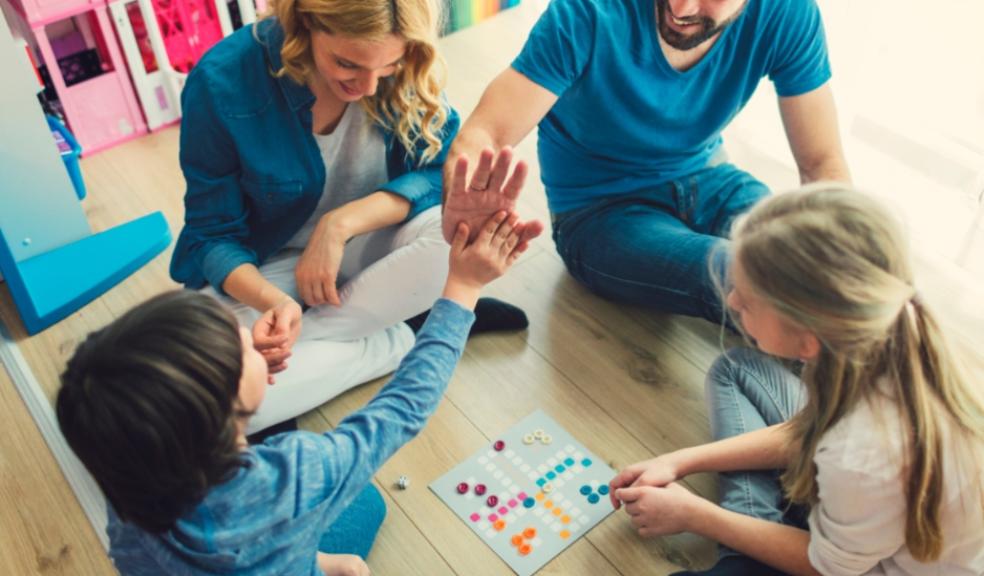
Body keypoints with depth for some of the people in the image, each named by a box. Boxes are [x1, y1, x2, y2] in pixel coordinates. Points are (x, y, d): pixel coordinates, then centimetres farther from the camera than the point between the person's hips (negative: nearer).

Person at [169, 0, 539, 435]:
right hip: (263, 266, -1)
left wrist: (340, 223, -29)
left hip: (370, 242, 2)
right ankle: (402, 341, -14)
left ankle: (286, 342, -16)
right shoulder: (222, 84, -24)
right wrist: (273, 300, -36)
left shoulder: (405, 70, -17)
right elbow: (214, 235, -15)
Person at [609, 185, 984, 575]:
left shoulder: (863, 463, -42)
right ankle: (760, 537, 6)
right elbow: (802, 435, -2)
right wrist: (681, 462, -4)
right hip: (896, 511, 7)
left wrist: (691, 514, -10)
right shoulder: (881, 332, -23)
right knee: (735, 368, 14)